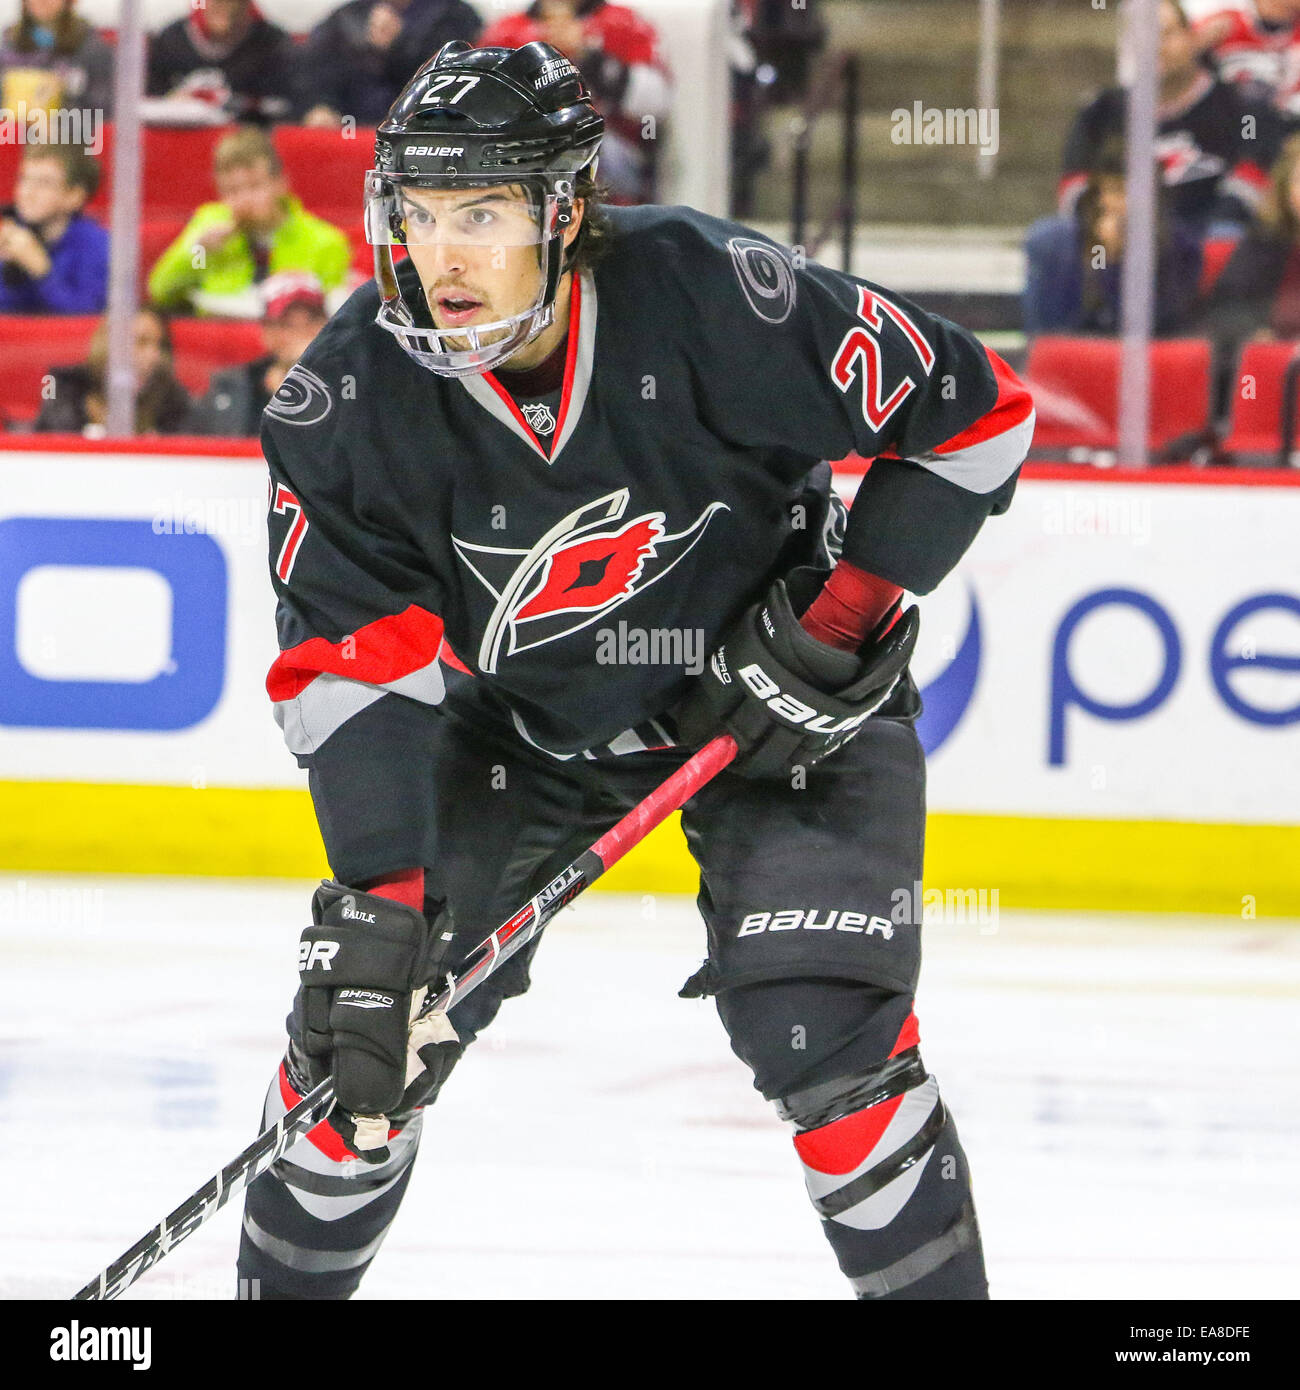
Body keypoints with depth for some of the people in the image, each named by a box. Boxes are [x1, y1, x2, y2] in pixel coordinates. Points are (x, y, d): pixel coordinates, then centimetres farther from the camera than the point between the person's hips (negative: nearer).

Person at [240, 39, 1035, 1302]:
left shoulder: (714, 299, -30)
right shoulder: (347, 400, -21)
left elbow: (974, 412, -19)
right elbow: (354, 670, -21)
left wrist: (845, 620, -20)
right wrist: (377, 899, -31)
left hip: (774, 706, -3)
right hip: (522, 718, 3)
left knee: (819, 1024, -19)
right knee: (370, 1012, -3)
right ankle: (287, 1283, 18)